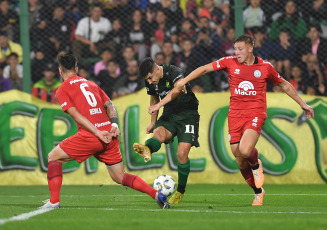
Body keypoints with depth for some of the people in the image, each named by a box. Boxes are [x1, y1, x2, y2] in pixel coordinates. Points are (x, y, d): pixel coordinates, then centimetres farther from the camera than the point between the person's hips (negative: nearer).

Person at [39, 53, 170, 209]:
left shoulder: (62, 90, 4)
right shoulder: (90, 84, 24)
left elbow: (76, 115, -8)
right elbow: (109, 105, 15)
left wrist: (97, 133, -14)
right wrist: (114, 124, 1)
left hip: (90, 137, -6)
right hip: (109, 136, 6)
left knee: (53, 157, 11)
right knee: (120, 178, 15)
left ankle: (54, 202, 0)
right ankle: (157, 195, -2)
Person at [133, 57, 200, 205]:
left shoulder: (173, 72, -20)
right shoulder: (150, 82, 2)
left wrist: (159, 104, -44)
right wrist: (153, 122, 21)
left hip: (188, 113, -5)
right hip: (169, 114, 5)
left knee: (182, 153, -15)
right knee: (159, 133, -31)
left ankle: (180, 192, 1)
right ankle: (147, 150, -65)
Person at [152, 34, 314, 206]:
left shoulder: (265, 66, 2)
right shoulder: (230, 62, 2)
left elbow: (284, 85, 17)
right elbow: (205, 69, 6)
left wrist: (302, 104, 21)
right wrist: (184, 81, -4)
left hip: (255, 114, -2)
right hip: (235, 114, 3)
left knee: (245, 151, -28)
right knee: (240, 162, 2)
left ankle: (256, 165, 9)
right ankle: (258, 191, 26)